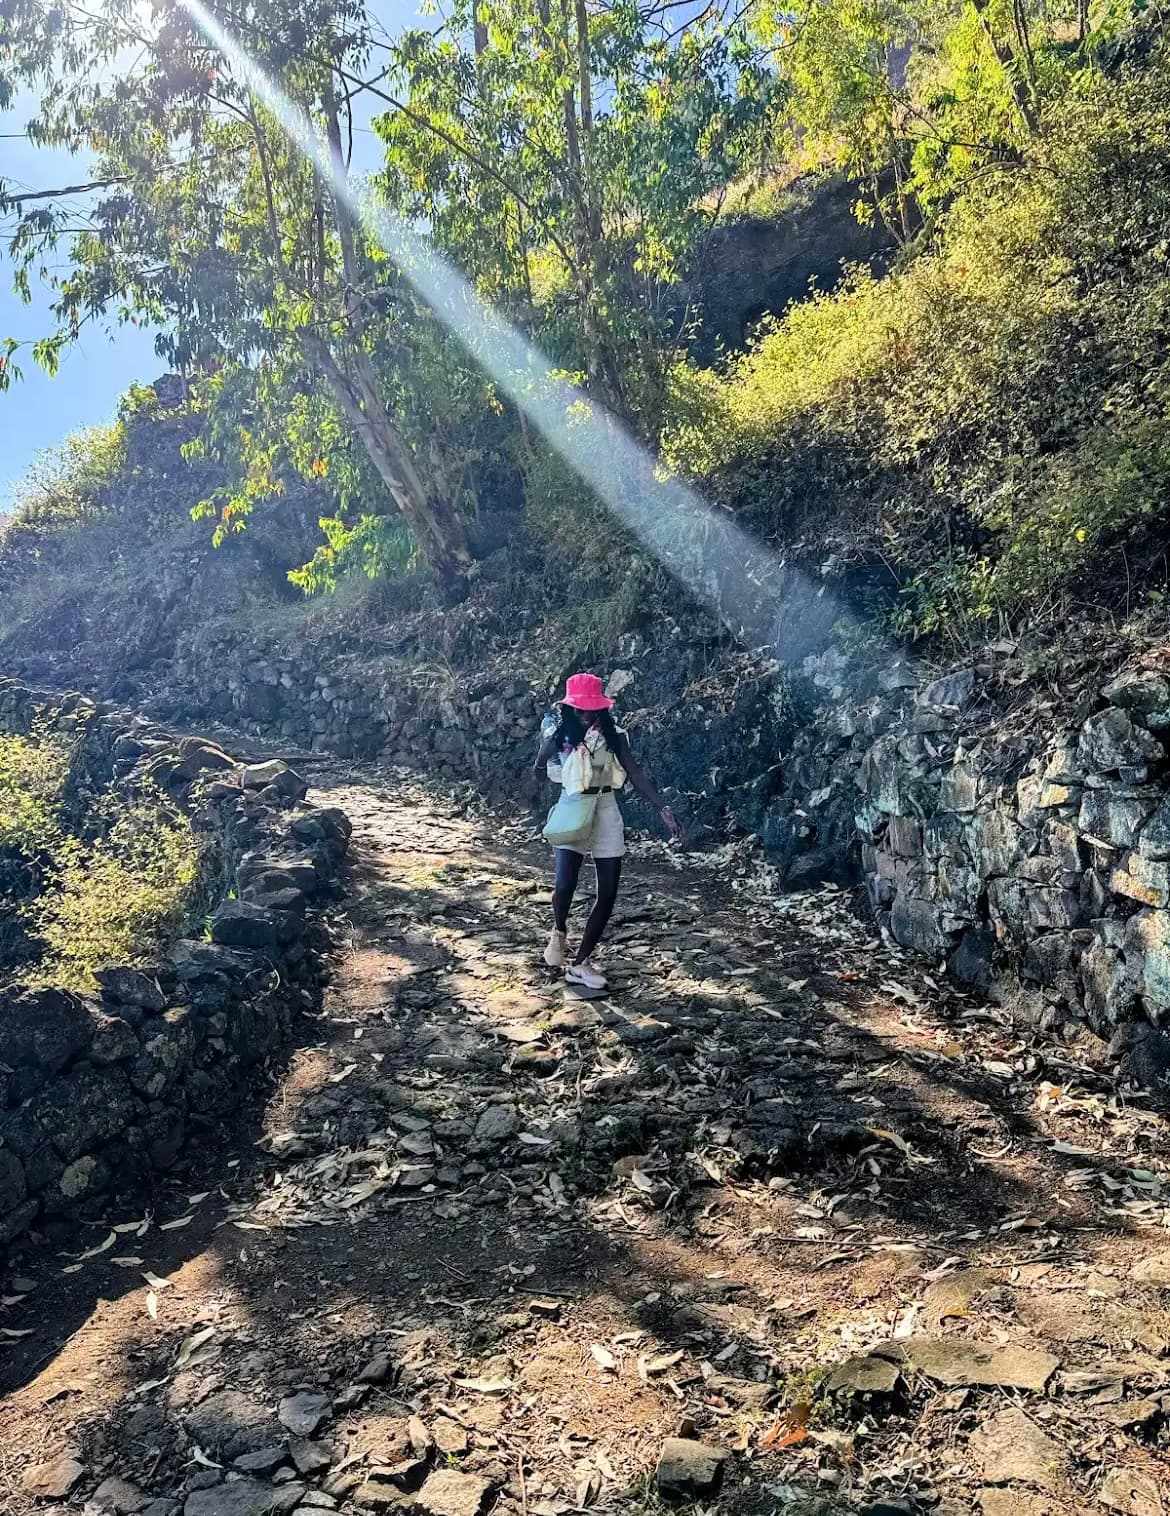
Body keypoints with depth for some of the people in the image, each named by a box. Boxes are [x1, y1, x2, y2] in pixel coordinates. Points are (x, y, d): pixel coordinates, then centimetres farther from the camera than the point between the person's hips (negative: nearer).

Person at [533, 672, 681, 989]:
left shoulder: (613, 735, -2)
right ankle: (559, 932, 18)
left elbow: (635, 772, -7)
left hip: (607, 812, 2)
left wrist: (662, 807, -17)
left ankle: (580, 964, 15)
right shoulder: (559, 735, -3)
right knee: (565, 885, -18)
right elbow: (540, 768, 12)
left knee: (608, 893, 0)